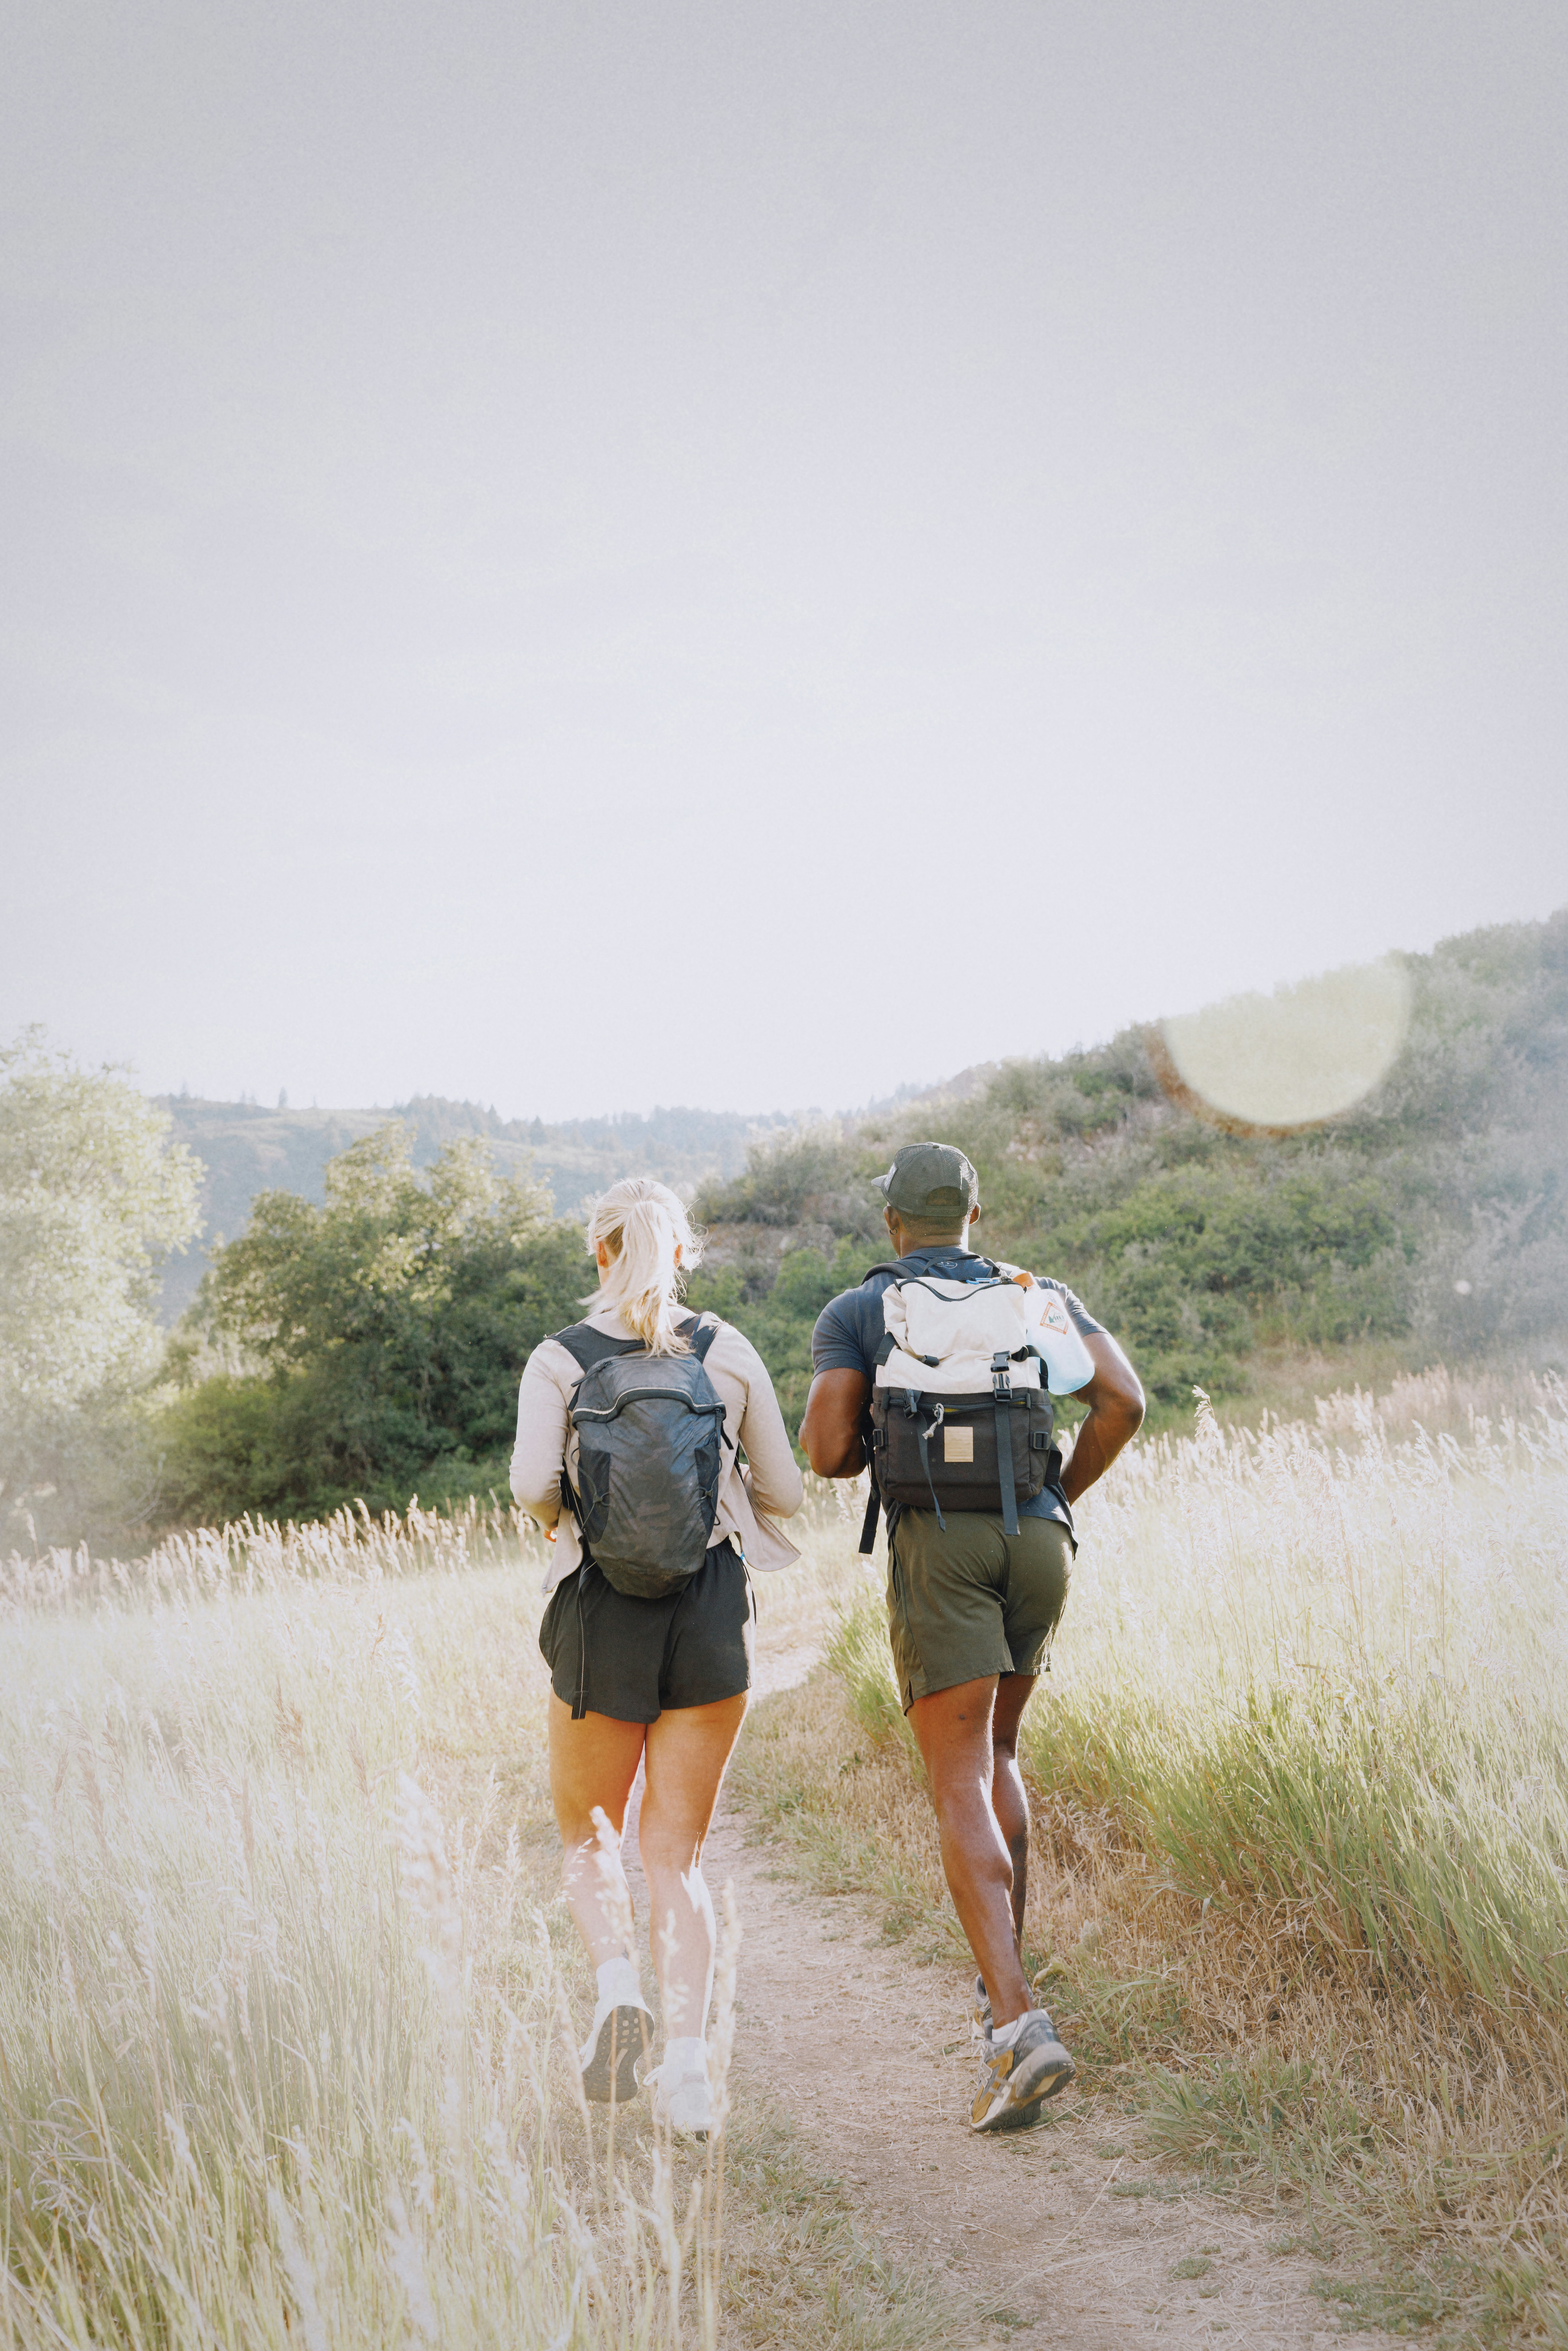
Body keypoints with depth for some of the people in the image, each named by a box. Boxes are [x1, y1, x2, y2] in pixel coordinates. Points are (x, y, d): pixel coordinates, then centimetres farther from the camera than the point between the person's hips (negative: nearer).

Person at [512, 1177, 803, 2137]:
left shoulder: (557, 1361, -2)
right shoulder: (728, 1351, 2)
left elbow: (536, 1483, -16)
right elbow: (784, 1492, 4)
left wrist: (551, 1514, 7)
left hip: (603, 1611, -1)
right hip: (713, 1610, 1)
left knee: (587, 1829, 19)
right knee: (677, 1850, 6)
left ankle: (620, 1982, -6)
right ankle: (689, 2064, -5)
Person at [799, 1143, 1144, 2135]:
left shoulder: (854, 1314, 9)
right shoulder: (1042, 1296, 17)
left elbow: (830, 1452, -2)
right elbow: (1123, 1399, 2)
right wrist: (1061, 1496, 14)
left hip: (937, 1541, -4)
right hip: (1037, 1542, 4)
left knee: (964, 1791, -8)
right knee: (997, 1754, 25)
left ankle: (1019, 2026, -23)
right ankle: (1004, 1974, 27)